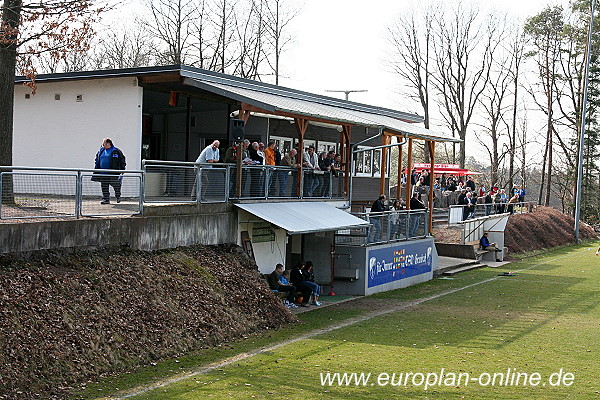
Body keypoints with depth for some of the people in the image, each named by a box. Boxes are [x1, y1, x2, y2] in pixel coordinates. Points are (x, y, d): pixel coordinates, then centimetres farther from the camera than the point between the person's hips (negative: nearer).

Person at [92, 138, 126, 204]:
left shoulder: (116, 151, -2)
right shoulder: (100, 151, 13)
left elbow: (122, 160, 2)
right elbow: (97, 162, 21)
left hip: (113, 173, -4)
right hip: (103, 173, 4)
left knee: (116, 185, 1)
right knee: (104, 187, 2)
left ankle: (118, 196, 24)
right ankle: (106, 199, 6)